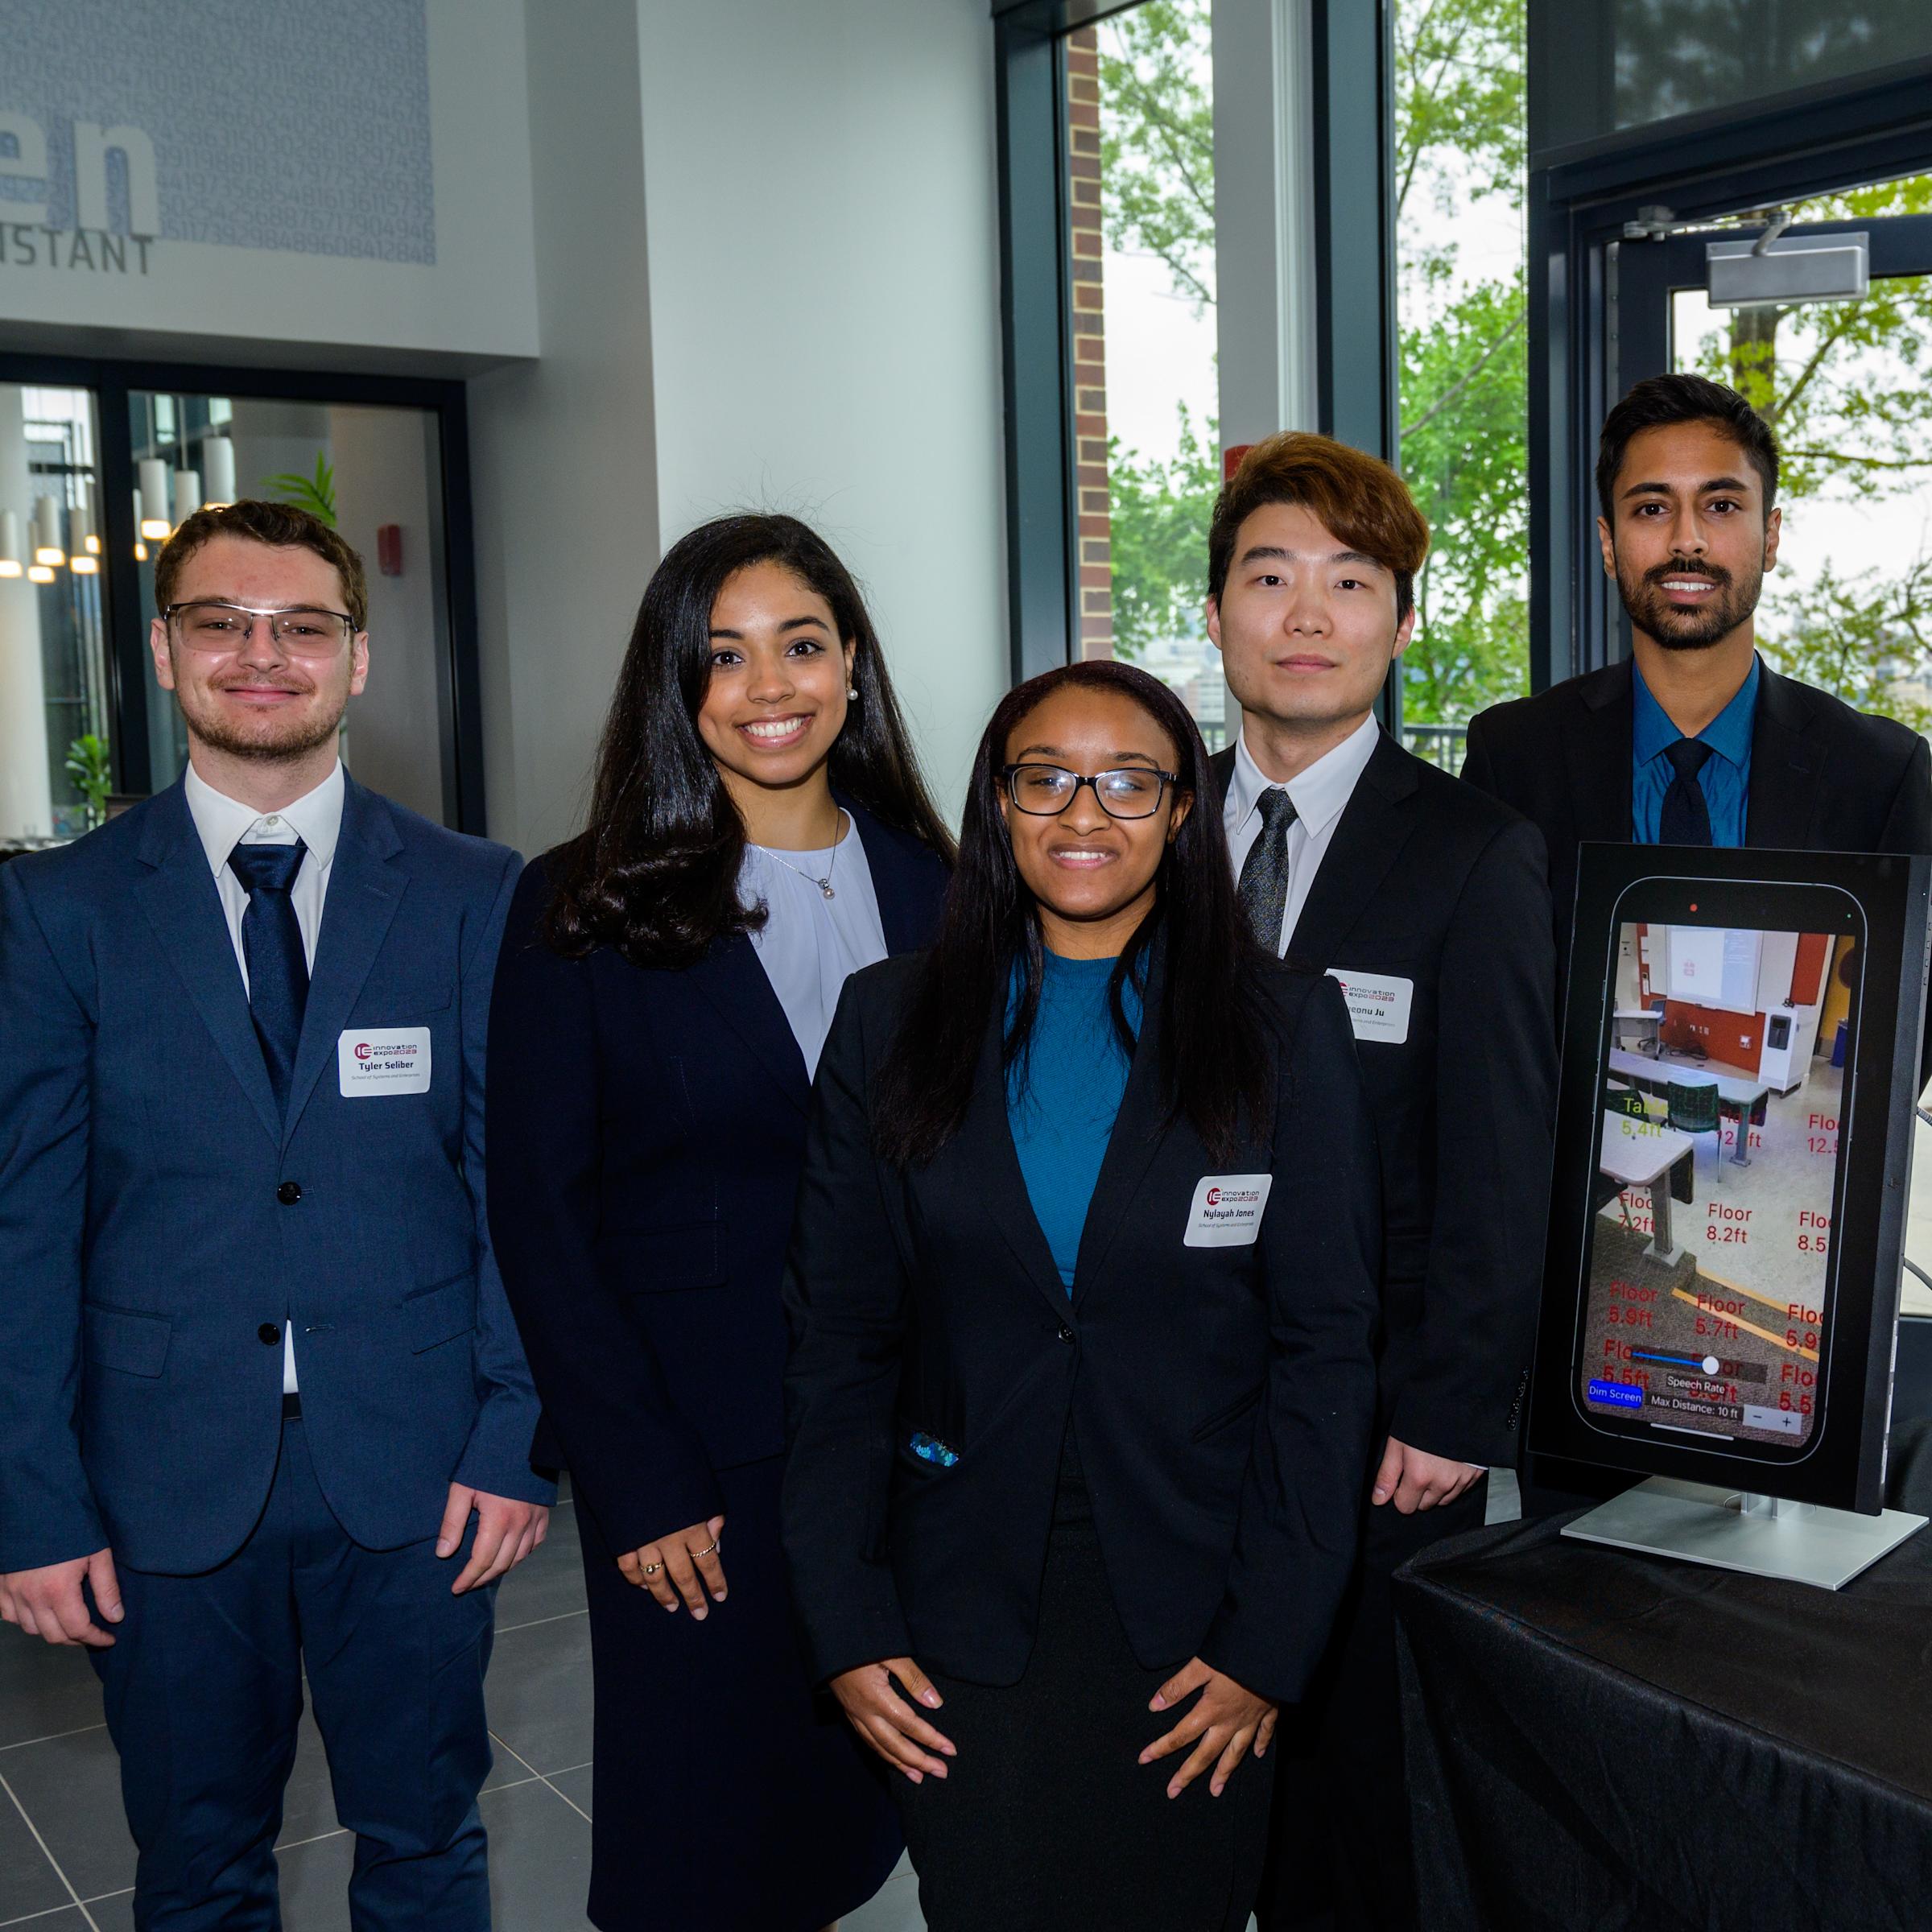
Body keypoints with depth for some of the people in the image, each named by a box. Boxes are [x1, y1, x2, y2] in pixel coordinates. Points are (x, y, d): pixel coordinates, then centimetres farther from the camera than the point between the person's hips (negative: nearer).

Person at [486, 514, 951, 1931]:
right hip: (692, 1460, -3)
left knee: (861, 1805, 16)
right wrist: (639, 1480, -11)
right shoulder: (583, 910, -7)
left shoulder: (932, 892, 4)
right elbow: (542, 1216, -8)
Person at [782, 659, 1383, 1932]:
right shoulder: (892, 1024, 2)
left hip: (1193, 1616, 0)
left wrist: (1268, 1636, -8)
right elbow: (839, 1339, 2)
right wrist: (848, 1625, -3)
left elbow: (1327, 1346, -3)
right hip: (962, 1607, 1)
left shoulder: (1288, 1031, -1)